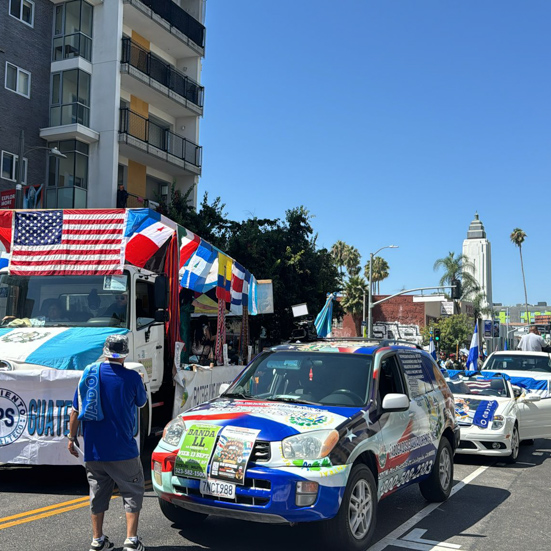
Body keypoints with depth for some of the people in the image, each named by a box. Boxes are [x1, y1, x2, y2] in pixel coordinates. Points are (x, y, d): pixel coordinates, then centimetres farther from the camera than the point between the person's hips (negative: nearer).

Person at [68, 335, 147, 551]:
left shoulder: (89, 373, 0)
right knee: (132, 492, 9)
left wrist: (72, 438, 13)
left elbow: (76, 410, 3)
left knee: (98, 492, 16)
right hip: (122, 450, -4)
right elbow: (141, 402, 9)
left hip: (93, 451, 4)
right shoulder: (131, 377, -10)